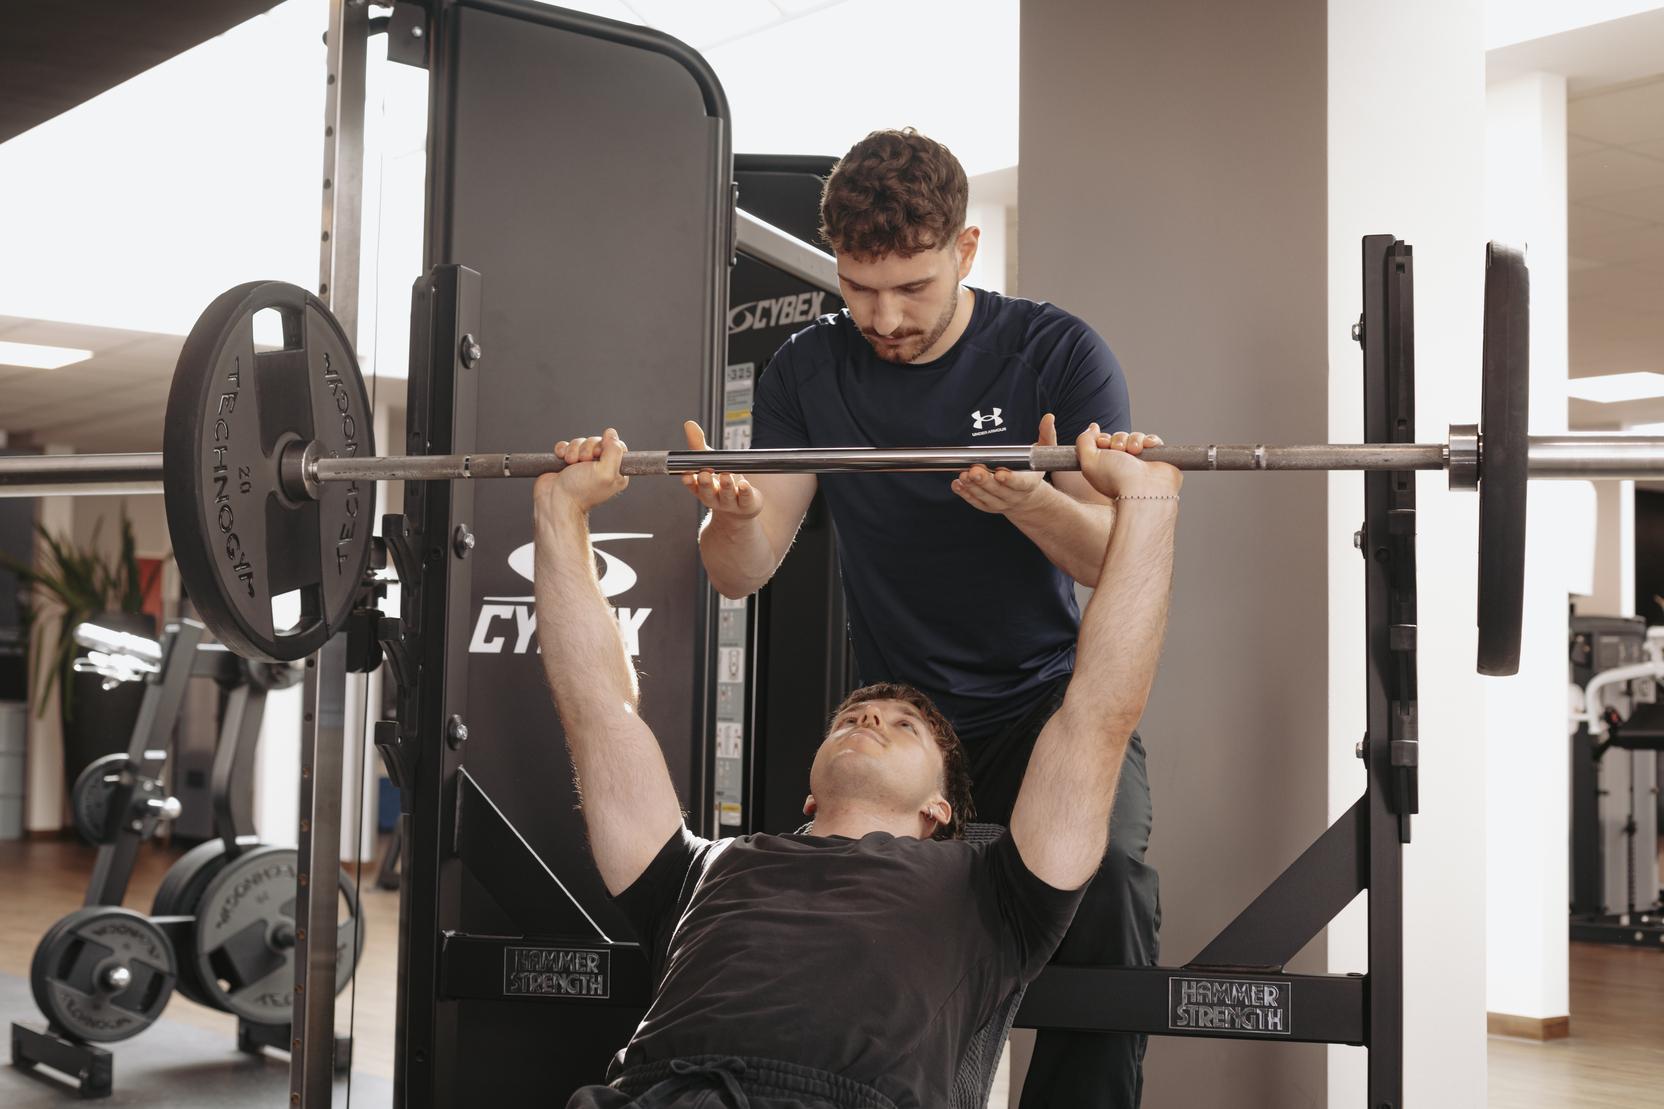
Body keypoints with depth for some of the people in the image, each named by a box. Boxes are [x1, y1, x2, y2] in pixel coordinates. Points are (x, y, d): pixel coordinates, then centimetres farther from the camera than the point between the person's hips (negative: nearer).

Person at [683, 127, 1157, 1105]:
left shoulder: (1056, 354, -4)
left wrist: (1031, 503, -30)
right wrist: (735, 511, -25)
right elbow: (744, 573, 0)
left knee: (1105, 876, -30)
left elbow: (1123, 563, -8)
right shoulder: (809, 373, 3)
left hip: (1048, 696, -2)